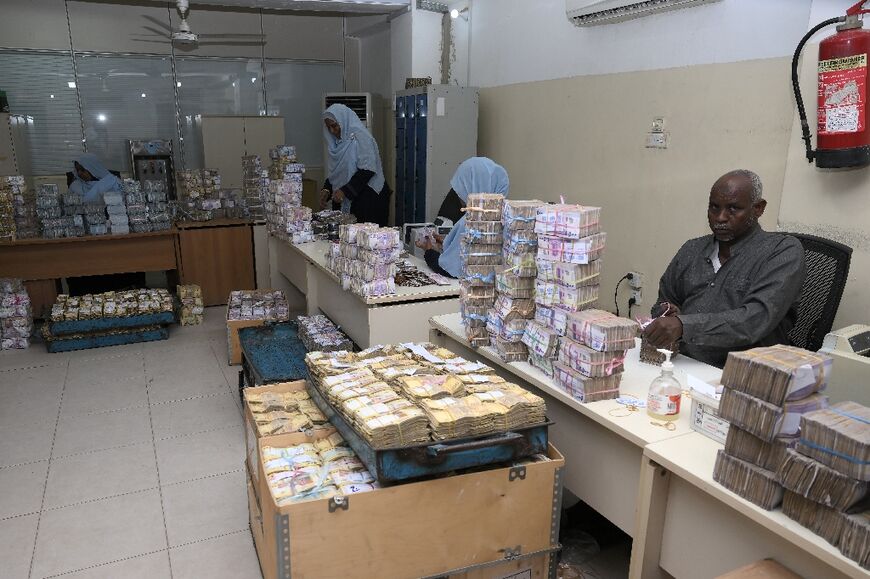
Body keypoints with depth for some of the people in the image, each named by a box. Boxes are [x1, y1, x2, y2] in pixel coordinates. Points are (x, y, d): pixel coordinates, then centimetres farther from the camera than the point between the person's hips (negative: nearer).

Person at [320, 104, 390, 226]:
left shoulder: (360, 136, -10)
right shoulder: (337, 143, 14)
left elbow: (367, 170, -18)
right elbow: (333, 172, 18)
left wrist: (345, 191, -20)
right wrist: (327, 190, 0)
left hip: (370, 199, -7)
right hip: (351, 200, 7)